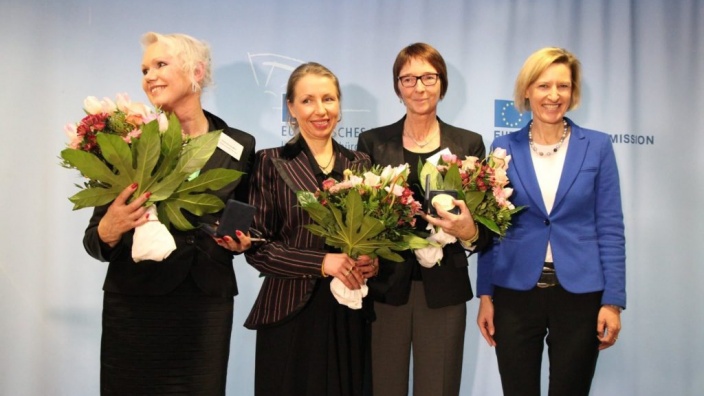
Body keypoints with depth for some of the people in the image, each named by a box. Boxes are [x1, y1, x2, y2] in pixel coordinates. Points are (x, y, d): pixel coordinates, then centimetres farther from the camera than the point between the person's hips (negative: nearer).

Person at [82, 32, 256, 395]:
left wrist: (241, 240, -5)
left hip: (208, 306, 2)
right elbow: (94, 240, -3)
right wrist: (110, 229, -24)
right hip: (134, 307, -1)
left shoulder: (239, 146, 3)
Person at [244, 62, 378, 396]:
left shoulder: (360, 164, 8)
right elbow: (256, 246, -8)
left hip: (349, 313, 4)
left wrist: (372, 261, -7)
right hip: (290, 314, -3)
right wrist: (321, 262, -19)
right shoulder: (271, 163, -3)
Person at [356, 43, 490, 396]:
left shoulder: (469, 143, 4)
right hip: (385, 287, 0)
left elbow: (484, 227, 3)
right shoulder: (372, 142, 4)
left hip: (444, 291, 0)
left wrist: (468, 232, -19)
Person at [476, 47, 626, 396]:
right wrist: (485, 295, 1)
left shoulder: (597, 146, 1)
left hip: (580, 294, 0)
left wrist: (613, 299, -5)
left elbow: (610, 227, 0)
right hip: (515, 293, 1)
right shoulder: (505, 148, 1)